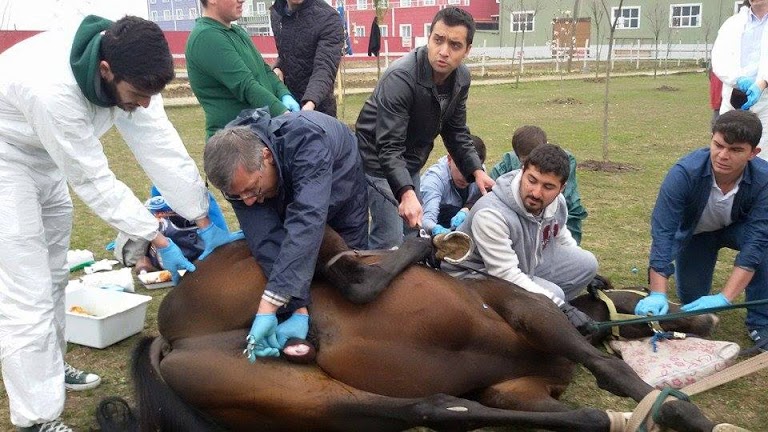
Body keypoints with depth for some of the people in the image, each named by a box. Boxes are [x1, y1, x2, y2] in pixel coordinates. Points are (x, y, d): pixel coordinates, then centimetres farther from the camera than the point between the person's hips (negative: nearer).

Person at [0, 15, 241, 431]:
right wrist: (159, 241, -26)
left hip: (45, 157, 8)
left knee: (52, 272, 19)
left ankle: (51, 369, 39)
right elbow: (94, 181, -30)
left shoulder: (126, 67, -19)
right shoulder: (52, 90, -40)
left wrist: (206, 223, -14)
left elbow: (161, 146, -16)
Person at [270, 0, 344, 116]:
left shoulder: (329, 18, -16)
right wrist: (277, 67, -5)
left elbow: (325, 68, -26)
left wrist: (310, 103, -42)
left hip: (318, 107, -5)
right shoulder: (276, 12, 3)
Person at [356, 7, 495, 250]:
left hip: (410, 163, 8)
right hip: (378, 160, -7)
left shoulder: (461, 78, -7)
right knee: (390, 240, -12)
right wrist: (407, 194, -47)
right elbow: (389, 149, -33)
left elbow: (456, 132, 6)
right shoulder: (401, 77, -30)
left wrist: (476, 171, -7)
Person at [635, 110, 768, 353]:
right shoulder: (684, 173, -37)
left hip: (737, 228, 0)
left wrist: (724, 298, -47)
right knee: (692, 300, -2)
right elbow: (662, 231, -39)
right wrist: (657, 294, -47)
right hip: (694, 232, 0)